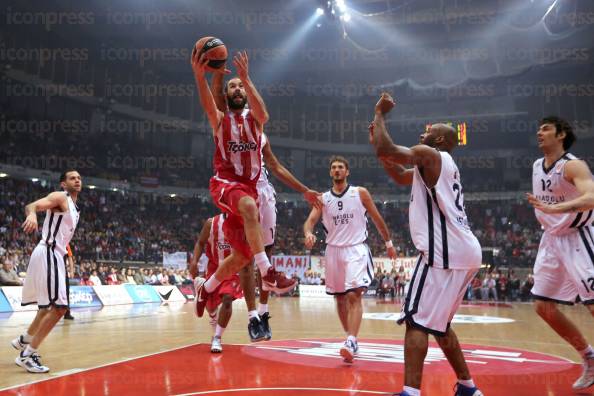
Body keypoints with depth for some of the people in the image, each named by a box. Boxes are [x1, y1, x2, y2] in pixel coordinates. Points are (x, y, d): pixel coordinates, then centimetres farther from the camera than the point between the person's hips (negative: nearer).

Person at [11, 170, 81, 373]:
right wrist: (32, 214, -47)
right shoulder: (59, 197, -7)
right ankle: (27, 354, -7)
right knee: (59, 307, -14)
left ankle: (24, 340, 40)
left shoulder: (74, 208, 20)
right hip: (47, 253, -10)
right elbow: (32, 205, -25)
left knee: (50, 306, 23)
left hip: (55, 255, 10)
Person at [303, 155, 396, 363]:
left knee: (354, 295, -19)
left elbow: (377, 218, 9)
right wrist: (308, 234, -27)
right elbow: (310, 221, -5)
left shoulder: (360, 193, 1)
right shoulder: (323, 198, 6)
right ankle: (350, 338, 26)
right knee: (340, 298, 11)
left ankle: (351, 342, -25)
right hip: (333, 250, 4)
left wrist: (389, 243, 14)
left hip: (356, 249, -4)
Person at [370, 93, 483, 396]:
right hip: (462, 251, 10)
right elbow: (399, 175, 36)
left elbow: (385, 150, -12)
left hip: (446, 251, -10)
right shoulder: (437, 165, 26)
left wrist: (380, 114, 2)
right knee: (438, 323, 20)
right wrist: (377, 141, 30)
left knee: (417, 321, -11)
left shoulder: (429, 154, -3)